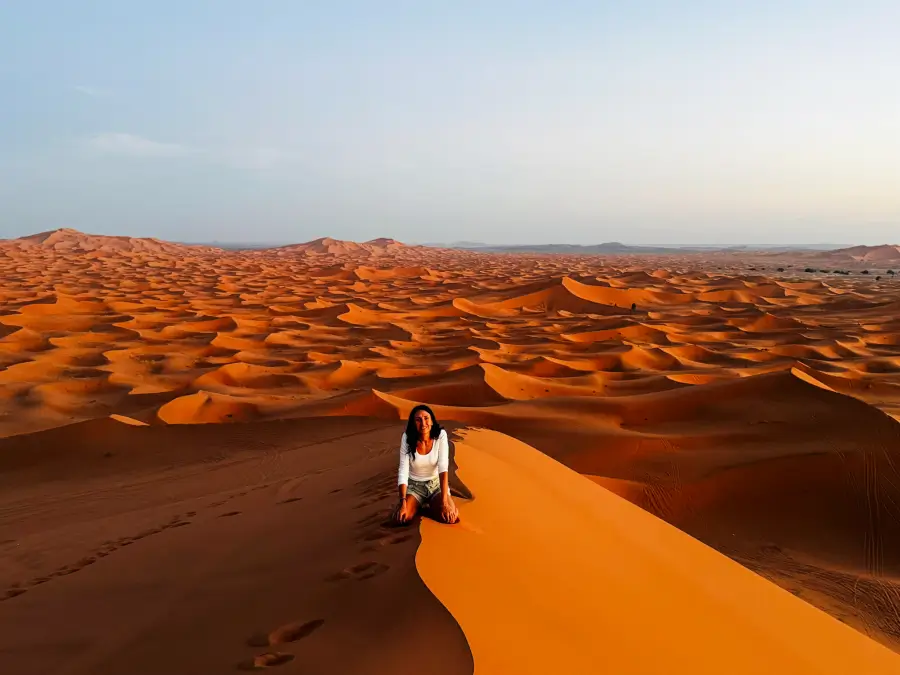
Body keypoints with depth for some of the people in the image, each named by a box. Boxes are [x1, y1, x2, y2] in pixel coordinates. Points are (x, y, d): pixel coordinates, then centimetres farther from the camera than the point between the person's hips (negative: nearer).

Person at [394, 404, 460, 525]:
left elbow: (443, 468, -25)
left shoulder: (440, 435, -19)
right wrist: (403, 503, -32)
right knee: (402, 518, -27)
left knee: (451, 517, -27)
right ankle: (418, 506, 12)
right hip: (414, 486, 0)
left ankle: (432, 506, 11)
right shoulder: (407, 438, -17)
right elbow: (403, 471, -20)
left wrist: (444, 502, -33)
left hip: (436, 484, 0)